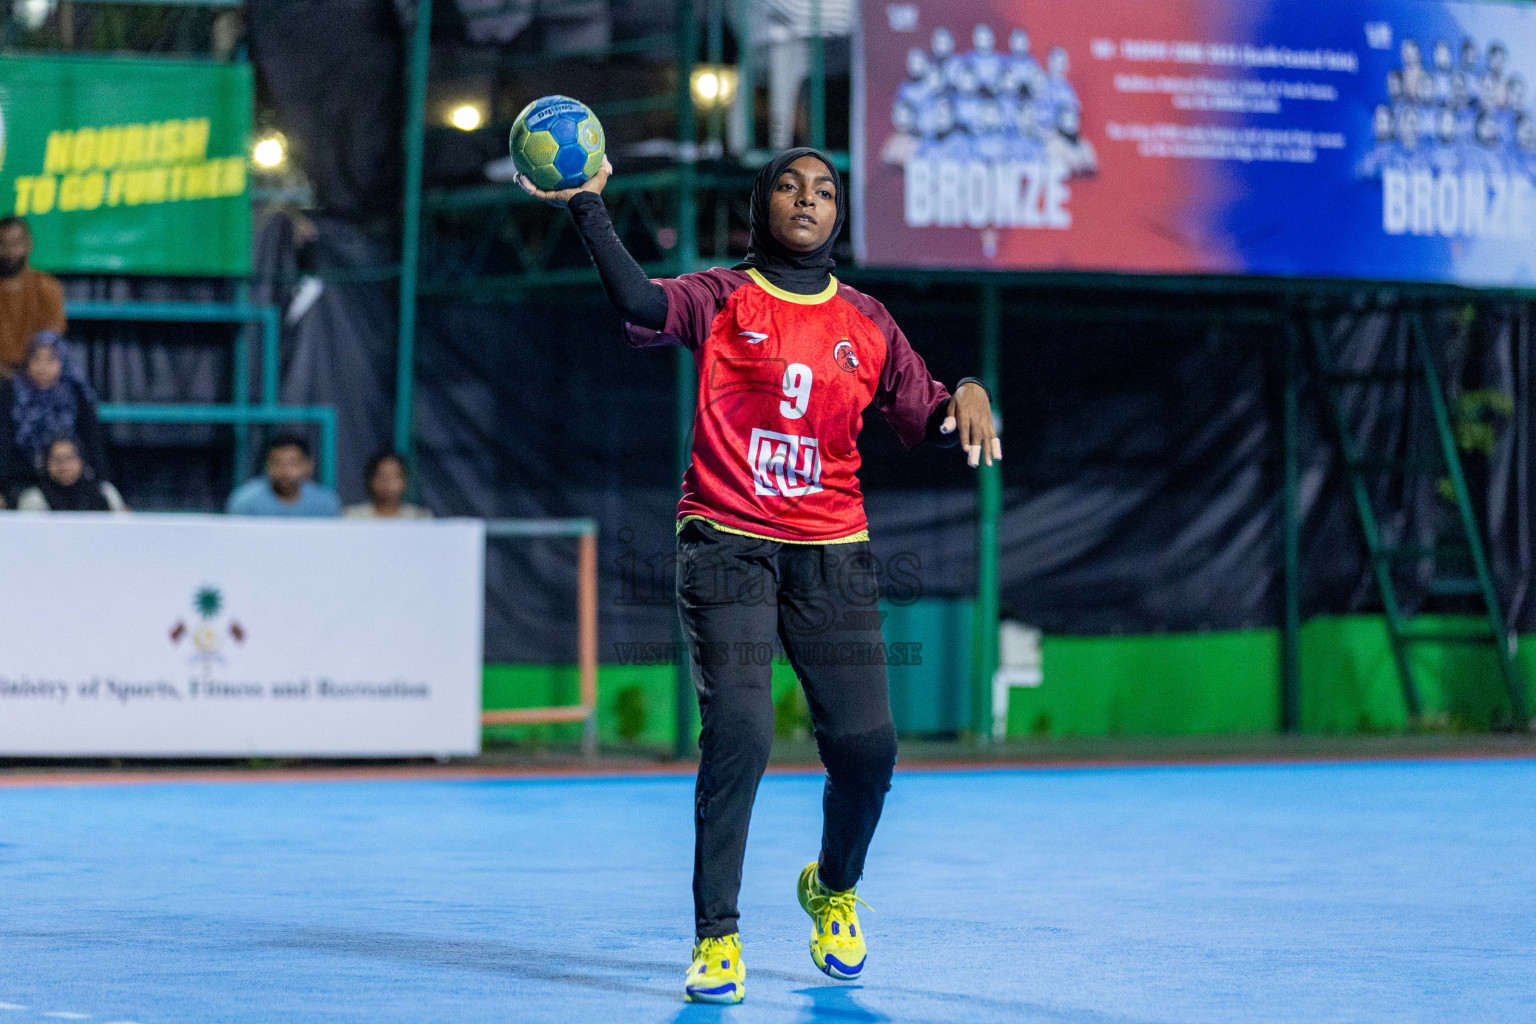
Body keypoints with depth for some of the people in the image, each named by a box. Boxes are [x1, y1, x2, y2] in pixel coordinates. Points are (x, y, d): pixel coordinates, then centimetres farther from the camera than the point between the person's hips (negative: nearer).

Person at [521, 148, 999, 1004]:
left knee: (866, 744, -3)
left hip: (832, 551, 3)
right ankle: (717, 938, -5)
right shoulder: (721, 301, 2)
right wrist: (588, 207, -29)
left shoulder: (867, 323, 12)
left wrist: (966, 395, -11)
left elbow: (924, 420, 11)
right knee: (738, 735, -16)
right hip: (728, 542, -3)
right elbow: (642, 305, -19)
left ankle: (833, 888, 28)